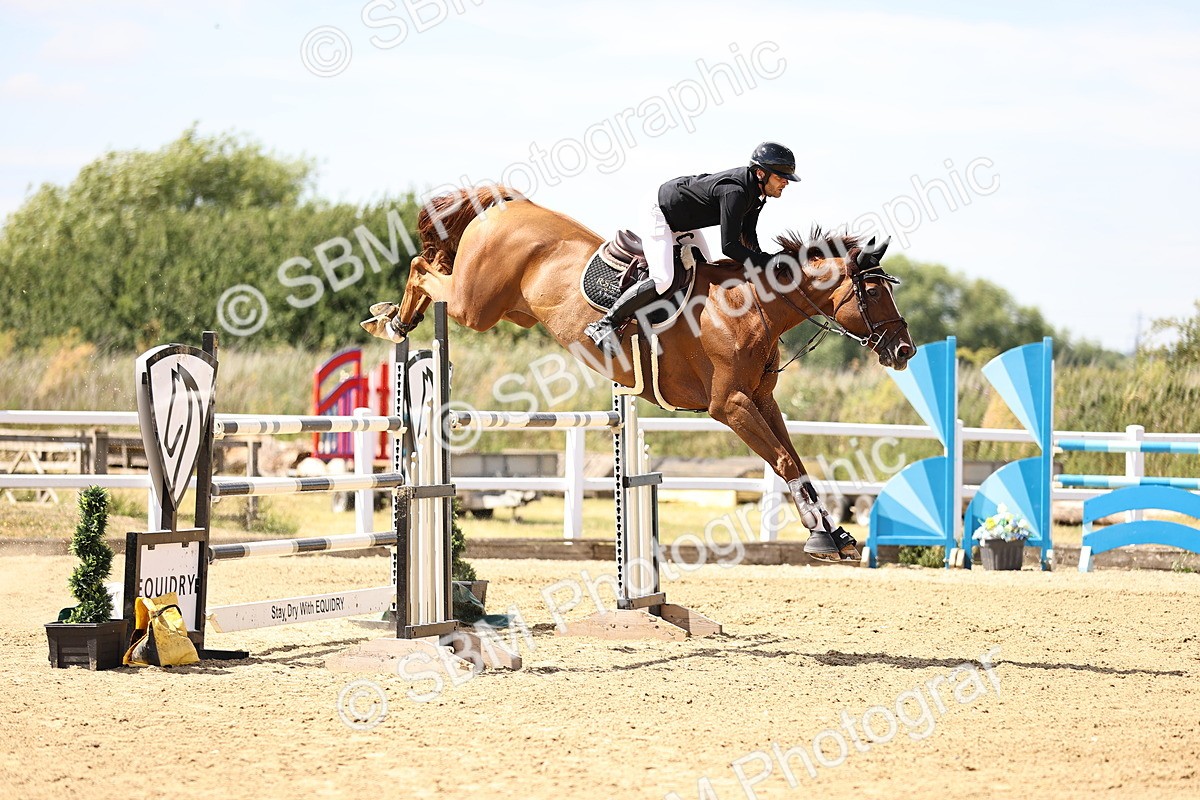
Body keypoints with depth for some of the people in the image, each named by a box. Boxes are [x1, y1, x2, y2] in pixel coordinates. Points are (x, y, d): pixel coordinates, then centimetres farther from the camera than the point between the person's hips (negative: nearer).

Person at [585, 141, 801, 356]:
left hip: (683, 222, 10)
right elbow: (729, 246, -36)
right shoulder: (735, 192, -35)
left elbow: (748, 238, 7)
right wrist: (769, 262, -36)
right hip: (660, 216, -10)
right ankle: (605, 325, -17)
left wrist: (761, 260, -9)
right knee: (662, 280, -24)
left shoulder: (757, 191, -5)